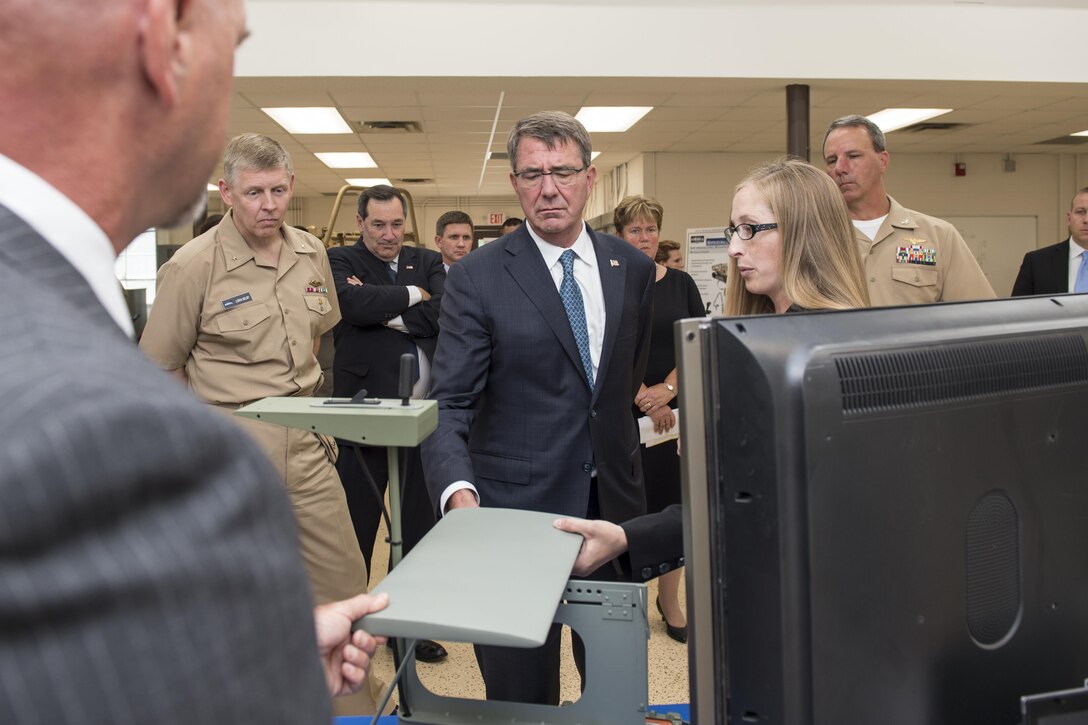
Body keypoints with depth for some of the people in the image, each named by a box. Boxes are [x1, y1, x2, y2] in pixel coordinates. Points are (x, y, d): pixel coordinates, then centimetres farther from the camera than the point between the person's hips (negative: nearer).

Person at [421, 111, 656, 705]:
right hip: (517, 508, -3)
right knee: (521, 691, 8)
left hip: (612, 502, 4)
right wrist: (459, 493, -29)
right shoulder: (476, 277, -8)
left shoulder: (633, 269, 4)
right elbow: (449, 405, -13)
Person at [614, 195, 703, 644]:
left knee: (673, 502, 5)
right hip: (625, 414, -2)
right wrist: (644, 398, -14)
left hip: (675, 412, 3)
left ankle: (669, 600, 18)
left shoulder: (681, 284, 8)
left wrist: (666, 389, -10)